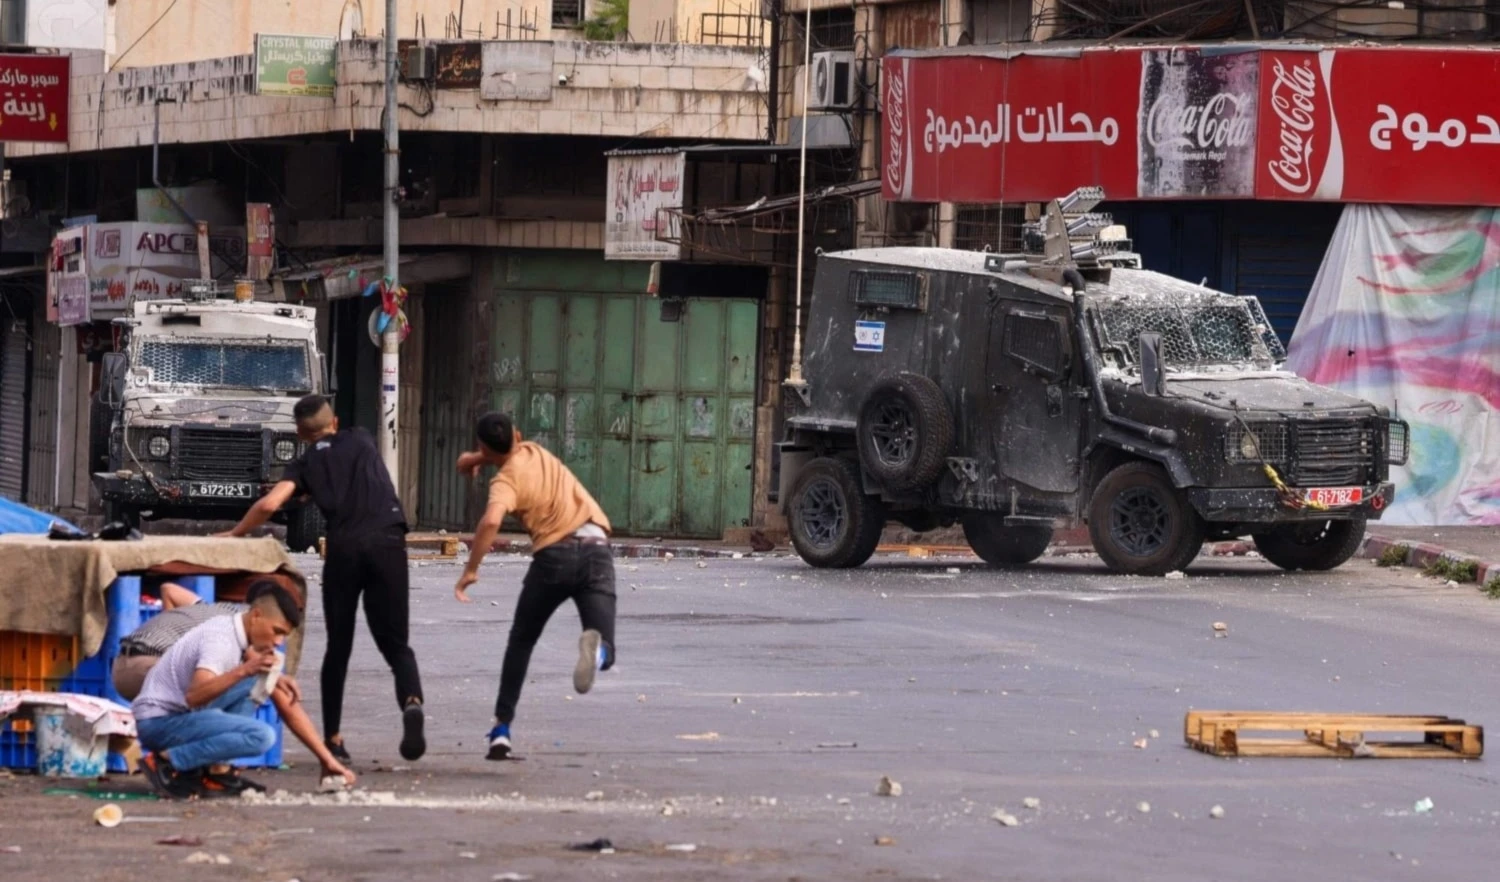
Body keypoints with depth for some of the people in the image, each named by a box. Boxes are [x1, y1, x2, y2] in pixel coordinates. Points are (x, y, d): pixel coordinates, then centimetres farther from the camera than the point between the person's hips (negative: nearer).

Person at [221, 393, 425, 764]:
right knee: (394, 643, 4)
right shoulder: (362, 441, 22)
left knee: (338, 647, 13)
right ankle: (412, 702, -26)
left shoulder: (306, 464, 15)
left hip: (343, 548, -1)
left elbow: (269, 504, 1)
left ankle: (333, 738, 13)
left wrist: (234, 534, 17)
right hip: (387, 542, 1)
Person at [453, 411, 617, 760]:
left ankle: (502, 728, 18)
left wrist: (471, 569, -15)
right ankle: (595, 647, -45)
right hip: (595, 548, 4)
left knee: (521, 643, 19)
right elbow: (511, 452, 47)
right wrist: (477, 458, 32)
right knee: (604, 653, -6)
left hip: (554, 555, -4)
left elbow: (491, 521, -21)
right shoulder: (535, 452, 21)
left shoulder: (507, 480, 1)